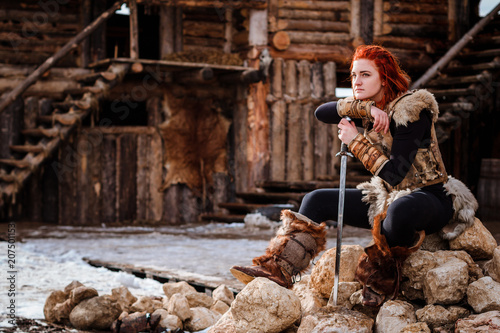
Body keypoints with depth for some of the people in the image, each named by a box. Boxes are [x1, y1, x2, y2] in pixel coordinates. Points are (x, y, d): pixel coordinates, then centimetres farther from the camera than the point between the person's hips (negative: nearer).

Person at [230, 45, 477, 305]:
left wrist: (356, 142, -17)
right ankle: (280, 267, -5)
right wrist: (365, 108, -22)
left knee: (399, 211, -43)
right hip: (388, 197, 8)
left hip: (431, 196, -8)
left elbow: (394, 174, -24)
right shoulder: (367, 110, 4)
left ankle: (382, 275, -18)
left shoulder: (412, 110, -19)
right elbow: (321, 113, -10)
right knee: (318, 200, 0)